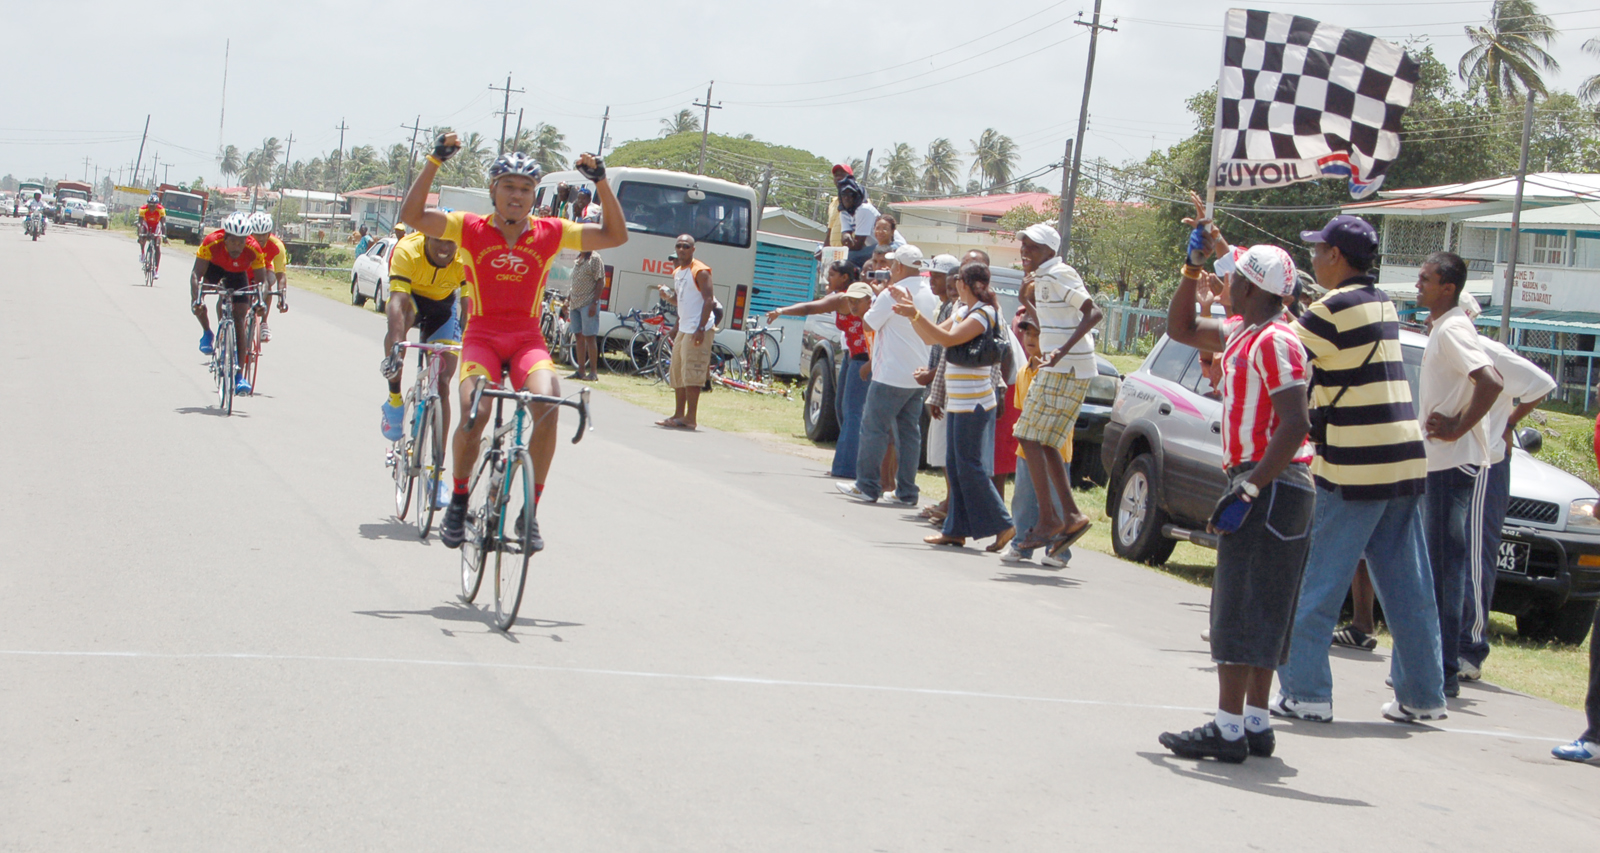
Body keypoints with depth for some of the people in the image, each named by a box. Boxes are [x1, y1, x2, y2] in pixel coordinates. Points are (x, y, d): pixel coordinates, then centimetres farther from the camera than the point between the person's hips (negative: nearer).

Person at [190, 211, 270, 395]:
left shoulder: (253, 250, -33)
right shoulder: (212, 242, -37)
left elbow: (261, 281, -26)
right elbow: (197, 274, -37)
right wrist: (196, 299, -51)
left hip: (238, 274, 0)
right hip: (214, 267, 0)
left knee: (239, 321, -10)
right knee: (197, 303, -29)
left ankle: (240, 376, -7)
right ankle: (207, 333, 1)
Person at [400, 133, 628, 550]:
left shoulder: (550, 233, 4)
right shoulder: (471, 229, 0)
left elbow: (615, 235, 3)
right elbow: (412, 216, -11)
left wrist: (601, 182, -8)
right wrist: (434, 162, -19)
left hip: (527, 340, 1)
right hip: (481, 337, -1)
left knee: (548, 405, -27)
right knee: (474, 414, -26)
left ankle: (531, 509, -13)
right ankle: (458, 501, 0)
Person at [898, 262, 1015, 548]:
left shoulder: (985, 313, -12)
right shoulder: (962, 311, 16)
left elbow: (949, 339, -24)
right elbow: (931, 338, 19)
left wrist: (915, 314, -24)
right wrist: (911, 311, 11)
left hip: (974, 404, -9)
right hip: (958, 402, 9)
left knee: (969, 465, -9)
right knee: (955, 466, 9)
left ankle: (1002, 525, -5)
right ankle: (956, 530, 13)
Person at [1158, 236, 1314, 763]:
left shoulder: (1274, 342, -16)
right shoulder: (1241, 333, 14)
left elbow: (1295, 425, -24)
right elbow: (1182, 330, 30)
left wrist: (1247, 492, -26)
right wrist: (1193, 268, 17)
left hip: (1271, 488, -10)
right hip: (1260, 486, 10)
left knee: (1242, 607, -10)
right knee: (1256, 609, 12)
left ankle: (1228, 730, -10)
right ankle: (1255, 725, 17)